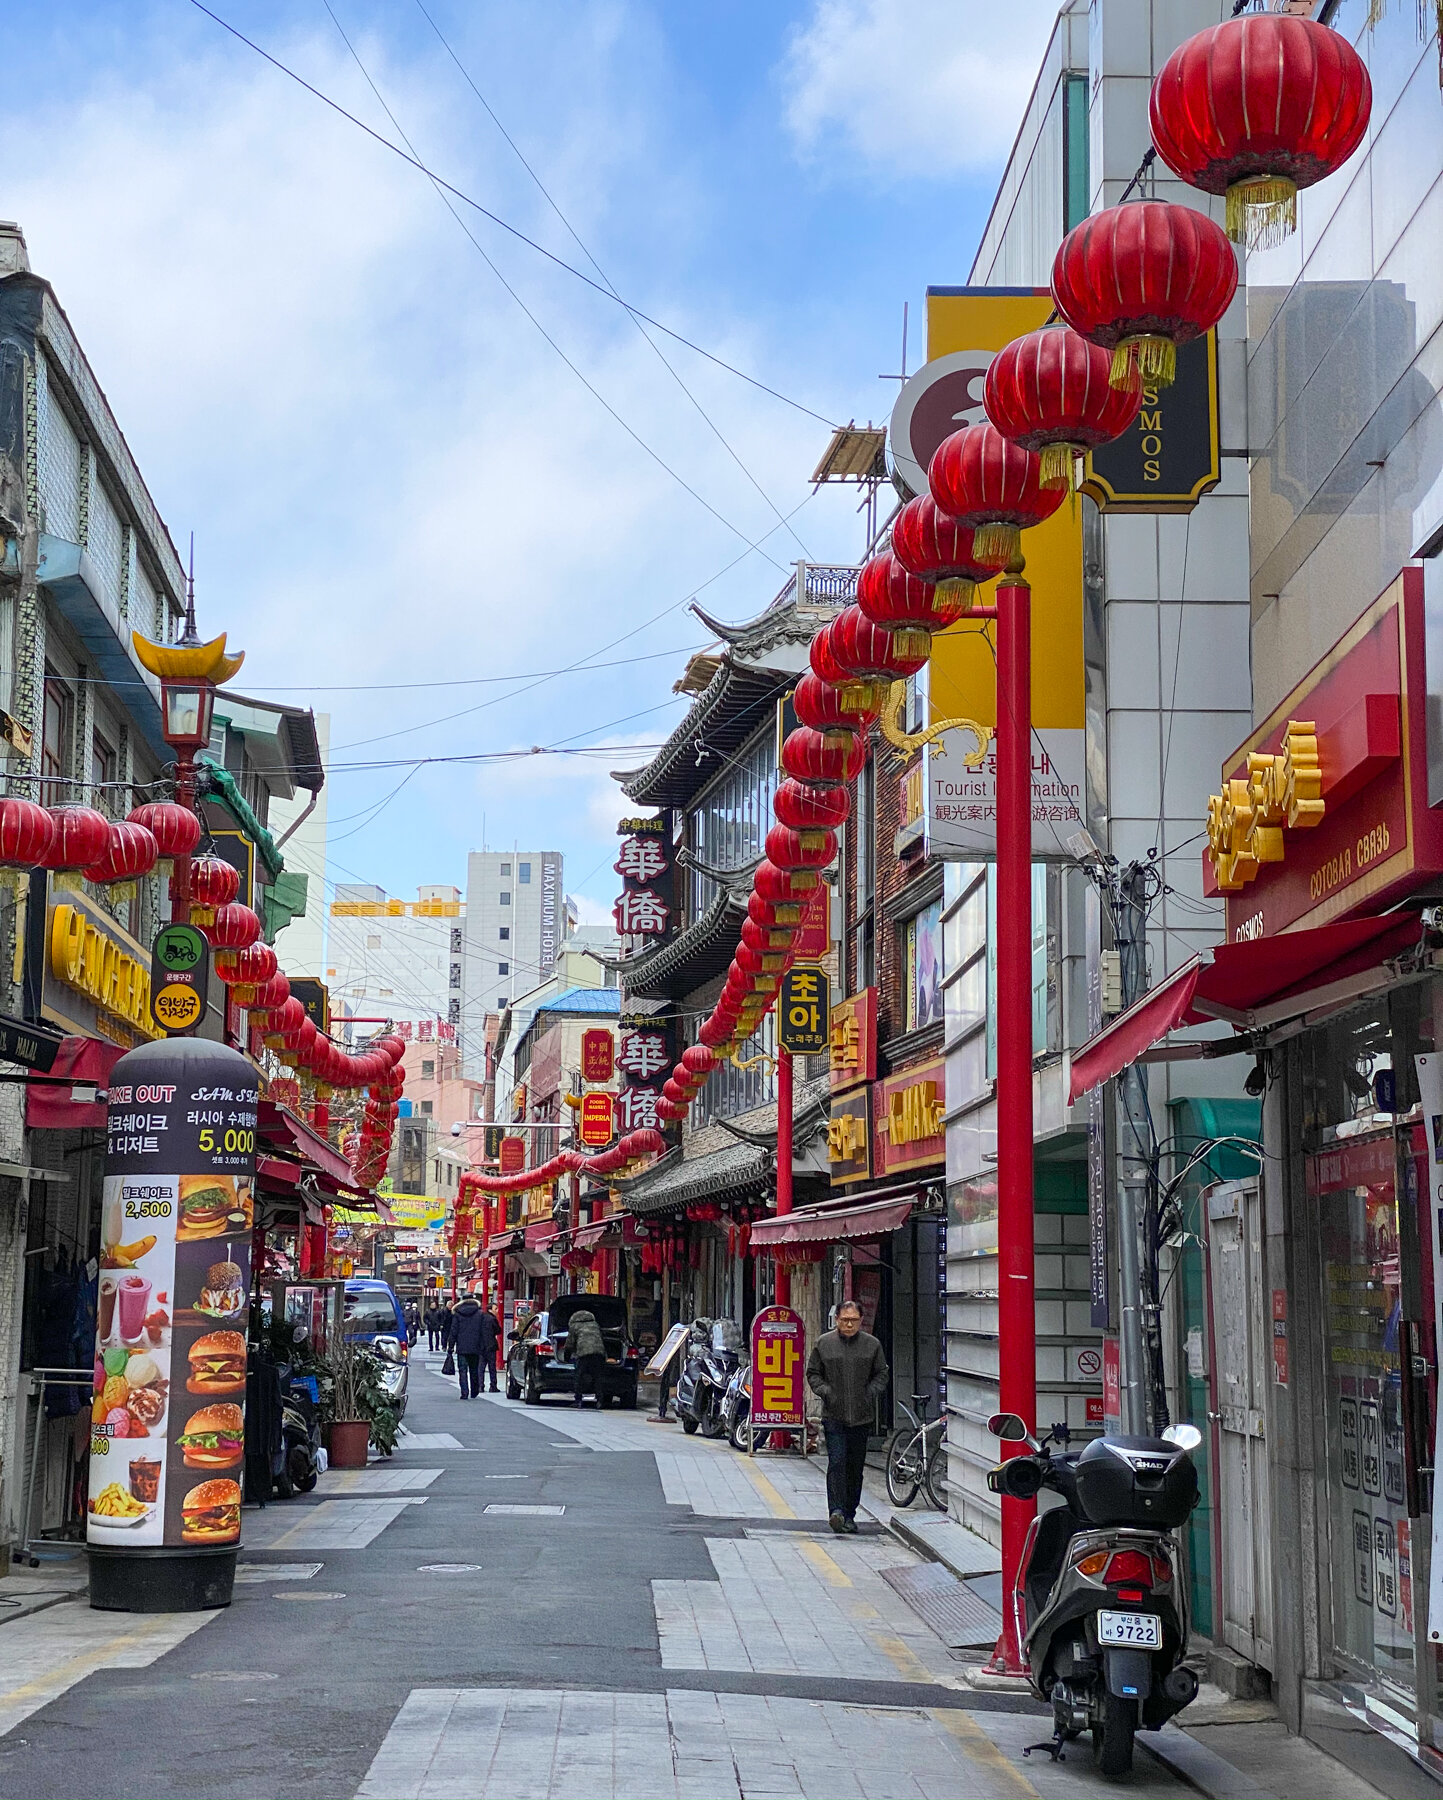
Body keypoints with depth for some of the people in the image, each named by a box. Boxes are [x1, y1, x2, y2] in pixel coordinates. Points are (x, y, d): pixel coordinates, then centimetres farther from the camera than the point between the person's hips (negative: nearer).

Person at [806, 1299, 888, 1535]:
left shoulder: (872, 1345, 7)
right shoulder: (823, 1343, 4)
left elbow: (881, 1374, 13)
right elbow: (813, 1373, 10)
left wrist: (871, 1392, -3)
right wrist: (825, 1392, -6)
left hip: (862, 1416, 2)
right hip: (834, 1415, -2)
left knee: (856, 1467, 6)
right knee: (837, 1462, -14)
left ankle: (849, 1514, 15)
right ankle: (836, 1511, -20)